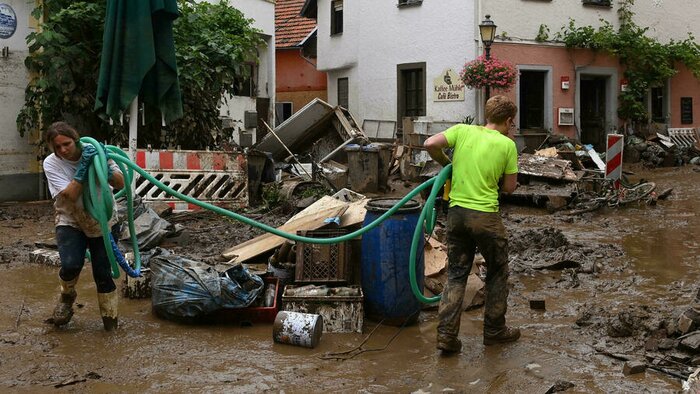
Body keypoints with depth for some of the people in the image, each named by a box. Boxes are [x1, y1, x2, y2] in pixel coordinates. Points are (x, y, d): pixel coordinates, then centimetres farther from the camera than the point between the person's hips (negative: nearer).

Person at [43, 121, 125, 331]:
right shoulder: (51, 163, -14)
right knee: (71, 265, -24)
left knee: (103, 272, -6)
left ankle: (110, 321, 13)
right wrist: (83, 167, -32)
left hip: (102, 221, 1)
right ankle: (67, 296, 10)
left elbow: (120, 183, -13)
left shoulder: (94, 151, -11)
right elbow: (70, 196, -25)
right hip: (70, 222, -1)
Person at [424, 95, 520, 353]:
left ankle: (446, 334, 5)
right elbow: (509, 187, 2)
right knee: (497, 273, 16)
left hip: (456, 212, 4)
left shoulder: (463, 130, 5)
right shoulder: (507, 144, -1)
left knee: (456, 274, 12)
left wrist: (447, 164, 11)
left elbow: (430, 144, -6)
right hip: (485, 215, -4)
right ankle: (494, 330, 25)